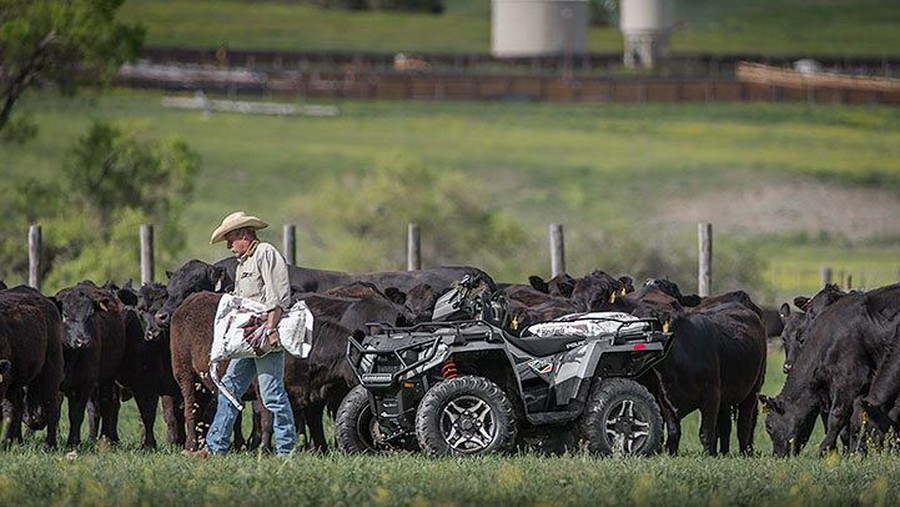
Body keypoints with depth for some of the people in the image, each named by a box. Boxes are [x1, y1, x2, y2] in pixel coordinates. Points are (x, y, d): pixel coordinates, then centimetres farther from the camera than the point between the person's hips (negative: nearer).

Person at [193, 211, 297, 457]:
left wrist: (270, 328, -23)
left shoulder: (265, 254, -6)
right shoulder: (243, 263, 24)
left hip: (267, 338, -10)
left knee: (272, 395, -9)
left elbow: (279, 295, -16)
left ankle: (286, 451, -4)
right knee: (229, 388, 9)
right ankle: (215, 447, 11)